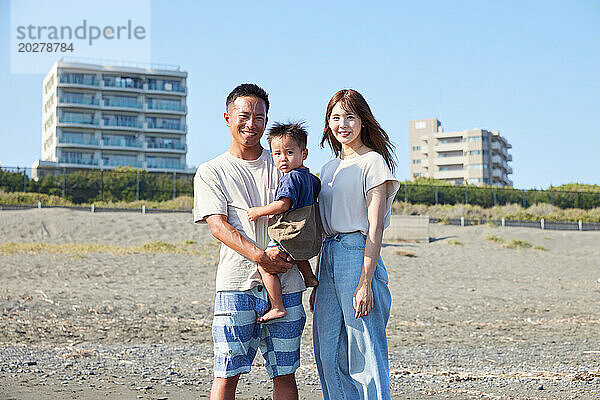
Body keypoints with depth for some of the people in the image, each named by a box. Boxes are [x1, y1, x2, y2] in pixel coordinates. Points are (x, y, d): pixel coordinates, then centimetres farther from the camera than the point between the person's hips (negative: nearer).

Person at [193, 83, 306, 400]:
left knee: (284, 374, 6)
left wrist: (287, 252, -7)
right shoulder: (210, 172, 7)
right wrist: (260, 256, -19)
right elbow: (218, 225, -5)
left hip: (285, 282, 3)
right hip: (237, 282, -2)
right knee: (226, 373, -3)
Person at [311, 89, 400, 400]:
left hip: (358, 256, -7)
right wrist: (318, 283, 17)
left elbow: (375, 226, -11)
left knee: (364, 356, -3)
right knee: (328, 355, 8)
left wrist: (365, 282, -18)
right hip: (329, 258, 8)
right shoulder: (329, 169, 18)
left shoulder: (373, 162, -4)